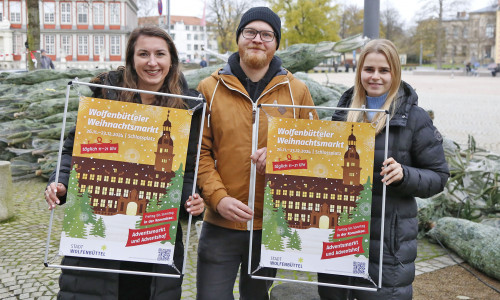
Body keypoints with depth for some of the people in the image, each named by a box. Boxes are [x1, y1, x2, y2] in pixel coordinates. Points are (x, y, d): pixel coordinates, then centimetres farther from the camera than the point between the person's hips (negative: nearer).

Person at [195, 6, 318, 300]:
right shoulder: (210, 88, 0)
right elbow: (199, 152, -1)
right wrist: (218, 197, -14)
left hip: (273, 225, 1)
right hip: (220, 224, -1)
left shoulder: (297, 91, 2)